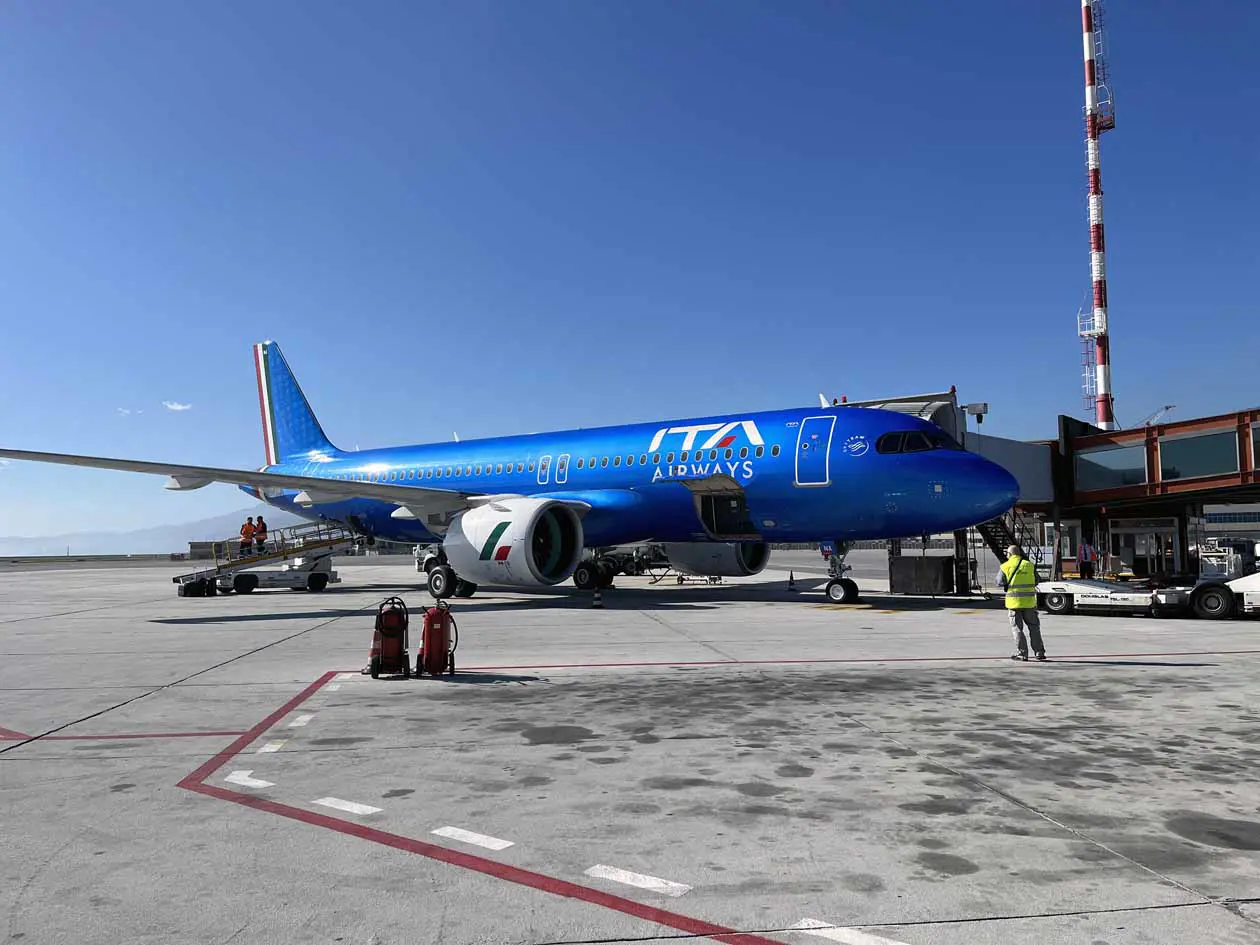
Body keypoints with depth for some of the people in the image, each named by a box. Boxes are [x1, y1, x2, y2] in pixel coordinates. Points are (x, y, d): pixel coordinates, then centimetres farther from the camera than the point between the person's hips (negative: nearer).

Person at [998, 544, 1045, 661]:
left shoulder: (1006, 566, -5)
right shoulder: (1029, 565, 4)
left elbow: (999, 583, -4)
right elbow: (1036, 581, 11)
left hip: (1014, 602, -3)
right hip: (1029, 601, 3)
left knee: (1017, 628, 5)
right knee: (1033, 626, 13)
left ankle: (1022, 653, 4)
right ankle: (1039, 652, 13)